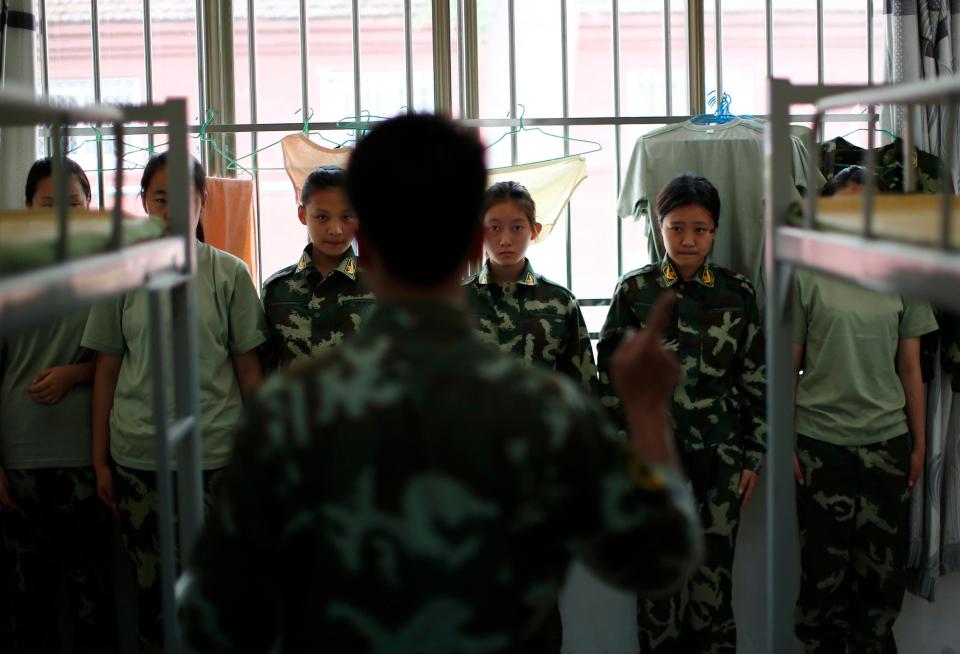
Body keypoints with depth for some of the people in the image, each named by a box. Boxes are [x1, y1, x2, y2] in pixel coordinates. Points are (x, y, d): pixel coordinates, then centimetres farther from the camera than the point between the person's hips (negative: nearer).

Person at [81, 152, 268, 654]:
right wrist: (101, 461, 7)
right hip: (137, 455, 1)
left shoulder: (228, 273, 1)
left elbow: (248, 368, 5)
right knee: (151, 589, 8)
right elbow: (107, 372, 8)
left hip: (215, 452, -1)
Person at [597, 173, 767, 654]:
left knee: (714, 574, 2)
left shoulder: (738, 294, 3)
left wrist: (754, 455, 5)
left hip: (720, 456, 1)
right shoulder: (634, 291, 0)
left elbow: (755, 379, 6)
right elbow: (612, 378, 2)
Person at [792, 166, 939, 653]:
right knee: (825, 565, 5)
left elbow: (910, 368, 9)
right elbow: (789, 366, -1)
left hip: (888, 439, 2)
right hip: (821, 441, -2)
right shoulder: (805, 277, -2)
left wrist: (919, 443, 8)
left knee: (884, 567, 7)